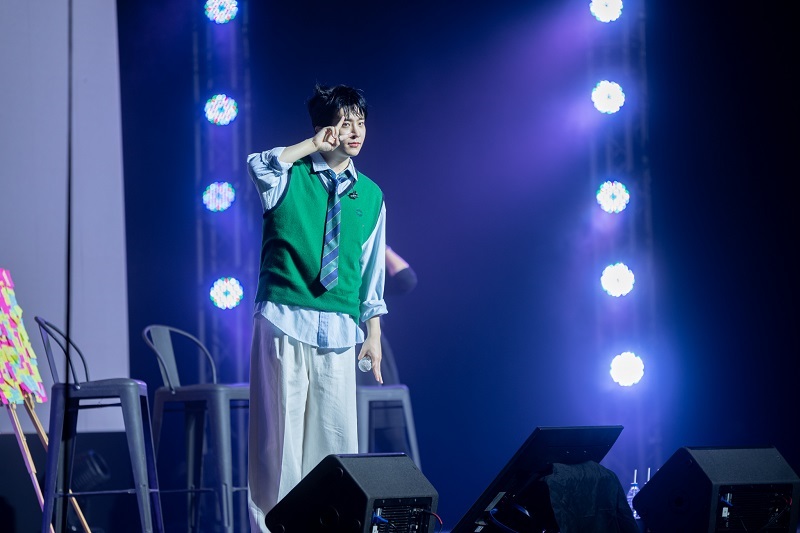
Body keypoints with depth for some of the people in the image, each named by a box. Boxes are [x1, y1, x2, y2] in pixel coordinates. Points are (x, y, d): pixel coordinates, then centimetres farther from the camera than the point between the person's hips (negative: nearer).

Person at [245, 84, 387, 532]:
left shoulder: (370, 195, 13)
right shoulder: (290, 177, 2)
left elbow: (372, 270, 16)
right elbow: (259, 166, -23)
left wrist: (374, 334, 11)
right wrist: (315, 145, -15)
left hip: (339, 329, 3)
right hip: (284, 322, -3)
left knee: (336, 434, 2)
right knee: (280, 432, -3)